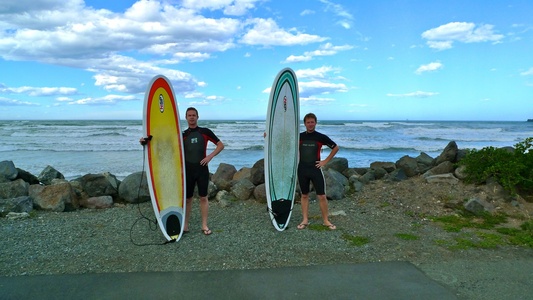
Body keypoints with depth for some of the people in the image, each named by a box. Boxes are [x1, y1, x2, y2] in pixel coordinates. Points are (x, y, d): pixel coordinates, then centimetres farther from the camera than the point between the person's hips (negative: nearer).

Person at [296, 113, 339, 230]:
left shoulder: (321, 137, -3)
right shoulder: (299, 136, 3)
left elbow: (335, 148, 5)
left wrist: (325, 161, 0)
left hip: (316, 169, -2)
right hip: (302, 170, 2)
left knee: (322, 196, -2)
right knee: (304, 195, 10)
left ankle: (326, 220, 10)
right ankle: (305, 220, 17)